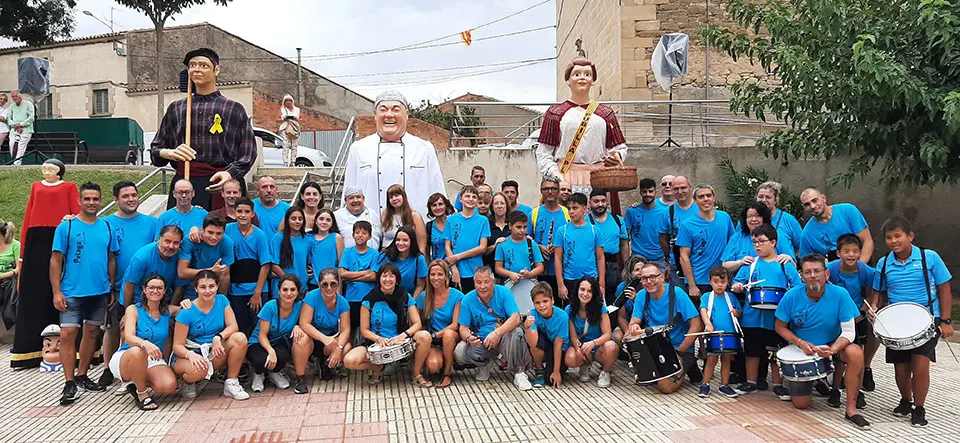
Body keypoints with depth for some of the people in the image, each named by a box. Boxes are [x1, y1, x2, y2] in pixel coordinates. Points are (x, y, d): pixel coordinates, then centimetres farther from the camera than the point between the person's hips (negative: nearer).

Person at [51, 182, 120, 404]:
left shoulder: (106, 227, 6)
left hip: (100, 292, 4)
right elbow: (56, 261, -4)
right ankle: (69, 383, 0)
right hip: (72, 292, -4)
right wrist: (57, 292, -10)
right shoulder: (66, 226, -3)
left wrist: (111, 288, 8)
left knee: (92, 332, 12)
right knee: (67, 334, -7)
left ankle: (82, 376, 25)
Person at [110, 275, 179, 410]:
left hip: (153, 361, 3)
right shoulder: (134, 309, -6)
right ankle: (142, 394, -17)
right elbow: (129, 337, -20)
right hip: (124, 359, -3)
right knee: (137, 351, -40)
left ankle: (136, 384, 4)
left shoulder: (168, 311, 5)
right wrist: (145, 343, -44)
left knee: (169, 385, -28)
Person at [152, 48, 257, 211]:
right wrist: (170, 153, -5)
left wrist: (230, 174, -17)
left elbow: (248, 152, 1)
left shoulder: (234, 109, 7)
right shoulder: (175, 109, 16)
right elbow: (155, 150, 18)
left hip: (222, 186, -2)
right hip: (184, 184, 3)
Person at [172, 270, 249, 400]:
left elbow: (233, 326, -7)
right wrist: (190, 355, -36)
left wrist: (219, 337, -28)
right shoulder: (186, 313, -14)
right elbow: (177, 345, -14)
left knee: (240, 338, -23)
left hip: (215, 352, 4)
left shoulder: (221, 300, -1)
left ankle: (231, 384, -12)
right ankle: (187, 382, 1)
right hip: (192, 354, -4)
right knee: (199, 369, -40)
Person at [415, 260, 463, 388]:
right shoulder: (424, 297, 1)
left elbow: (455, 325, -11)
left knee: (448, 333, -37)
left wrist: (435, 335, -20)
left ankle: (448, 373, -16)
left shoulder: (457, 296, -7)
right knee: (433, 366, -30)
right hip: (432, 343, 1)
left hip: (451, 339, -1)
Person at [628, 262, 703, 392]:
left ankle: (687, 368, 8)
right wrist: (634, 327, -30)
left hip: (682, 349, -6)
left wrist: (678, 353, -19)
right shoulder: (641, 295, -2)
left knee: (665, 386, -22)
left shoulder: (676, 293, -17)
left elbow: (696, 325, -18)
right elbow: (634, 320, -4)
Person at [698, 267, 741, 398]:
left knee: (727, 359, 10)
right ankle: (705, 385, 10)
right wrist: (708, 324, -30)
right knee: (712, 359, -2)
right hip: (713, 334, -3)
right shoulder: (706, 297, 0)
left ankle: (724, 385, 21)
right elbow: (703, 311, -13)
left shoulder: (731, 297, 9)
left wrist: (736, 312, -8)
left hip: (729, 334, 3)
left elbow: (739, 312, 16)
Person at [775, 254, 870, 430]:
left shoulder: (840, 294, -20)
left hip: (833, 345, 0)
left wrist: (832, 349, -36)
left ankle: (851, 409, -20)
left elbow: (848, 332, -18)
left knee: (856, 353, -35)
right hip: (802, 351, 1)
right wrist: (800, 343, -22)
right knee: (800, 404, -2)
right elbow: (781, 327, -5)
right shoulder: (792, 296, -17)